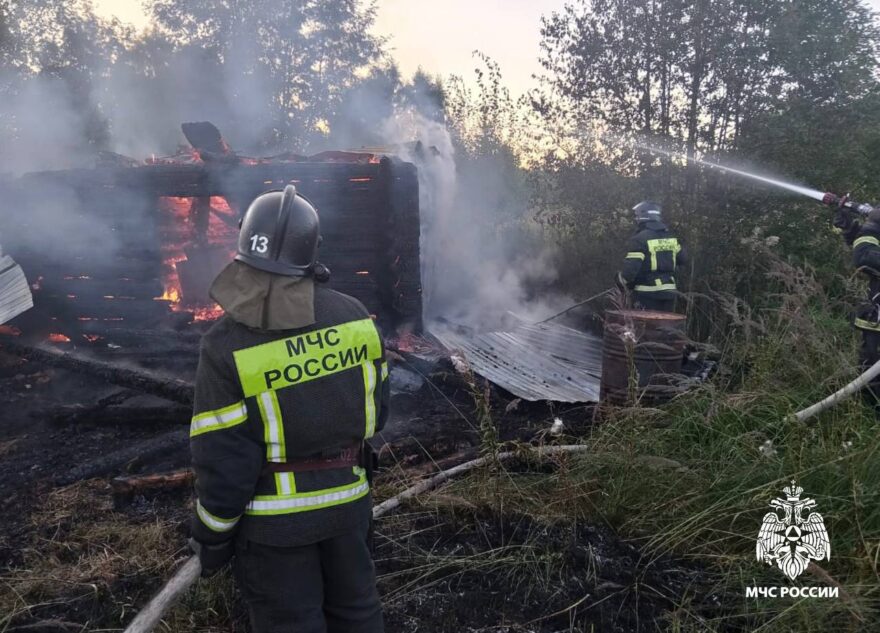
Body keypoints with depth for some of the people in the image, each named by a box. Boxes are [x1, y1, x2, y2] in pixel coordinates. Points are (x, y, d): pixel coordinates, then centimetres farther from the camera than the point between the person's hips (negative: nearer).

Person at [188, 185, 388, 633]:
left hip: (275, 518, -4)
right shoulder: (354, 317, -8)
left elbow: (223, 461, -16)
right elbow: (375, 409, 3)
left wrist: (212, 536, -1)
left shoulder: (229, 346, -20)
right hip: (348, 501, 4)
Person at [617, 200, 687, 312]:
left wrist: (622, 282, -1)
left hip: (647, 294, -6)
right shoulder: (671, 238, 8)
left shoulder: (640, 239, -13)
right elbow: (683, 259, 19)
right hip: (669, 292, 6)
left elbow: (630, 267, -18)